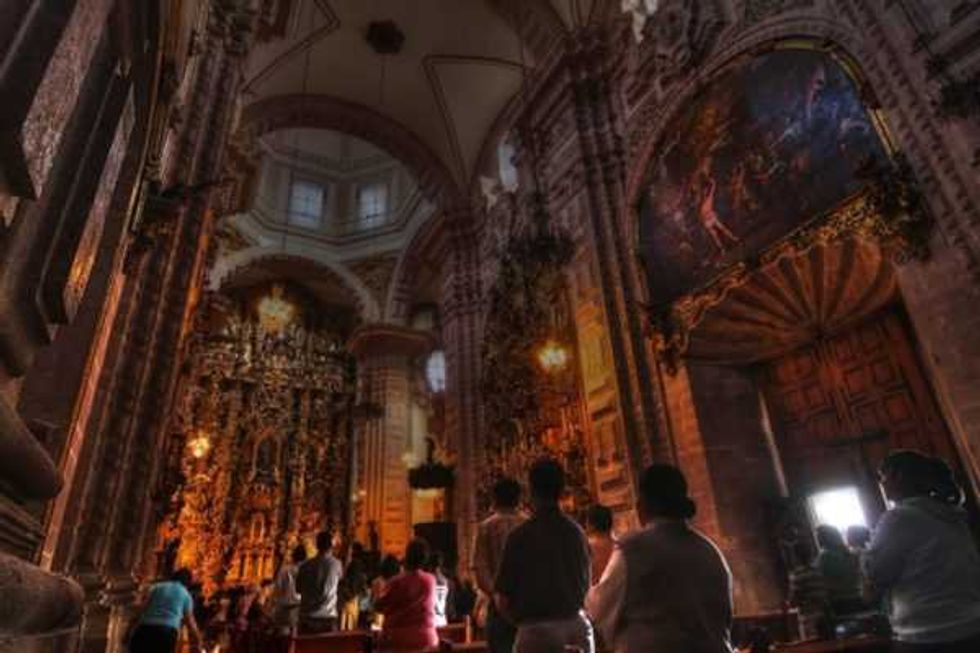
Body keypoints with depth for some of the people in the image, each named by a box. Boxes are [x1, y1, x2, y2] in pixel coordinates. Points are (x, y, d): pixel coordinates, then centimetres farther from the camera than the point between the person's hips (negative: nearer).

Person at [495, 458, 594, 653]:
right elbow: (586, 587, 11)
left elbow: (502, 599, -8)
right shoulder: (577, 532, 2)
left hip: (537, 630, -4)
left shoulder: (521, 535, -10)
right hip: (578, 628, 5)